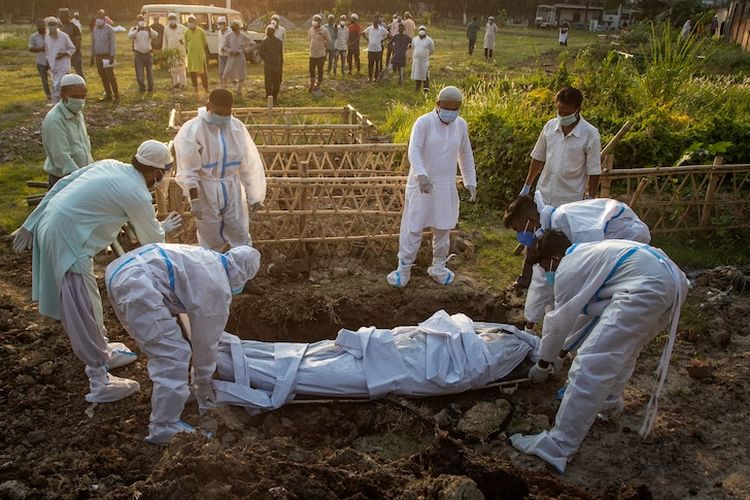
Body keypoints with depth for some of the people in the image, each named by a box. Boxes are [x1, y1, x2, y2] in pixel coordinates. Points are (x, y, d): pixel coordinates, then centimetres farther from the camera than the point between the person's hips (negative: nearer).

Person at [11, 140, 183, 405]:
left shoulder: (108, 165, 9)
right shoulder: (137, 195, -13)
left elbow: (61, 185, 12)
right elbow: (152, 241, 2)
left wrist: (30, 224, 17)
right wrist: (164, 227, 25)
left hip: (49, 226, 9)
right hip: (66, 241, -9)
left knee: (88, 298, 21)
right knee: (83, 310, -4)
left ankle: (102, 350, 38)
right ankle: (100, 383, 2)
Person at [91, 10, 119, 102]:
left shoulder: (109, 29, -6)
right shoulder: (94, 30, 12)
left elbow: (112, 43, -9)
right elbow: (93, 43, 17)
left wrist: (112, 56, -16)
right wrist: (92, 56, 15)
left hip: (107, 56, -6)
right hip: (98, 56, 6)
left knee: (110, 77, -10)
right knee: (103, 77, 9)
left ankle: (116, 96, -7)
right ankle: (108, 95, 16)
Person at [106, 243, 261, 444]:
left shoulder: (209, 258, 24)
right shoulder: (219, 289, -2)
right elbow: (206, 339, 8)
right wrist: (203, 382, 22)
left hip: (117, 270, 10)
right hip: (136, 286, -10)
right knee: (174, 356, -4)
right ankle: (164, 431, 2)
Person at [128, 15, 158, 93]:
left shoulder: (149, 29, 5)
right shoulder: (133, 29, 2)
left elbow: (156, 36, -13)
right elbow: (129, 36, -18)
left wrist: (150, 30, -32)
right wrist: (137, 30, -33)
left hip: (148, 54, 1)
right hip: (138, 54, -1)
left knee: (150, 72, 8)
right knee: (139, 73, -2)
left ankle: (150, 88, 19)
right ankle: (142, 88, 9)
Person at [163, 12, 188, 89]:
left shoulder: (182, 28, 5)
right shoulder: (166, 29, 12)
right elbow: (165, 41, 14)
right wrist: (164, 50, 10)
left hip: (181, 50, -2)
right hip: (171, 50, 2)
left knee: (182, 67, -5)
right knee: (173, 68, 2)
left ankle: (183, 83, -2)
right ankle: (175, 83, 9)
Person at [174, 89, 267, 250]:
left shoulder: (237, 127, -3)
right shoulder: (192, 130, -15)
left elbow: (249, 164, 3)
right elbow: (188, 171, -14)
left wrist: (252, 195, 5)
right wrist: (194, 199, -20)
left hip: (232, 190, 3)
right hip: (206, 192, -3)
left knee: (241, 236, 9)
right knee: (211, 239, 9)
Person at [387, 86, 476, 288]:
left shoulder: (461, 125, 2)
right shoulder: (423, 123, -13)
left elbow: (465, 154, 13)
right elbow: (414, 151, -25)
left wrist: (470, 182, 11)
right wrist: (421, 175, -42)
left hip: (446, 186, 4)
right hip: (421, 183, -4)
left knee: (443, 228, 14)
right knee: (413, 227, 0)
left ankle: (438, 267, 30)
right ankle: (404, 268, 12)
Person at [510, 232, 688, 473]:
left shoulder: (568, 268, 6)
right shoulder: (589, 255, 34)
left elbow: (559, 321, 11)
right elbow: (597, 311, 41)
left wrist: (543, 363, 26)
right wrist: (564, 351, 46)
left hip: (646, 289, -11)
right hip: (674, 281, 11)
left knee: (590, 365, -9)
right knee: (622, 349, 32)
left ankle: (557, 448, -7)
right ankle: (609, 403, 49)